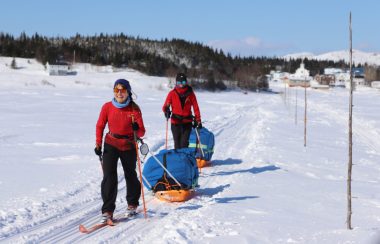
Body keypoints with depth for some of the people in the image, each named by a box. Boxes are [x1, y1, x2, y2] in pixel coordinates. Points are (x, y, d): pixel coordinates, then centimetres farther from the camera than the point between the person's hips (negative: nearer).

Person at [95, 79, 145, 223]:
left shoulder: (134, 108, -10)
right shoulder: (107, 107, -6)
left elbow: (141, 132, -11)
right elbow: (100, 126, 4)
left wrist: (137, 129, -33)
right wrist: (98, 144, -3)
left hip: (129, 146, 0)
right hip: (111, 145, 0)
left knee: (130, 175, 13)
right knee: (109, 176, -11)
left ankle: (132, 204, 37)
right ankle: (107, 210, -7)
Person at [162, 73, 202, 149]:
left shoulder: (190, 93, 4)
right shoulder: (172, 93, 4)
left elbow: (196, 108, 7)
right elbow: (165, 106, 2)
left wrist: (198, 120, 3)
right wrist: (166, 110, -22)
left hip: (187, 122, -1)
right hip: (175, 122, 1)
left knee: (184, 143, -11)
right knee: (177, 143, 4)